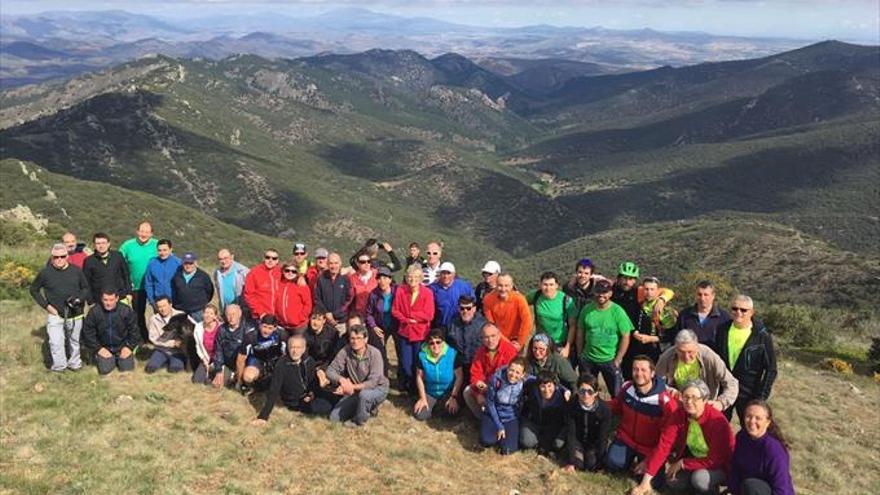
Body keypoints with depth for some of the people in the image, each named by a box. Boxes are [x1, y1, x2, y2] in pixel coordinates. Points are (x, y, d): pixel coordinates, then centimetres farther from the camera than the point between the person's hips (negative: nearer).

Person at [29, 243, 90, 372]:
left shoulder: (76, 271, -2)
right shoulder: (45, 272, -6)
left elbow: (86, 288, 9)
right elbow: (34, 289, 6)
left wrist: (80, 299, -11)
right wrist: (46, 305, -4)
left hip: (75, 314, 2)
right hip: (55, 314, -2)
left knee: (74, 341, 15)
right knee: (56, 343, -12)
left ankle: (74, 363, 32)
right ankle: (59, 367, 3)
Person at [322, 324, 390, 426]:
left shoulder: (374, 353, -24)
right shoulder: (345, 351, -15)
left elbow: (373, 382, -28)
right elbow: (330, 370, -13)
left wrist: (353, 387, -41)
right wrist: (341, 379, -35)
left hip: (377, 388, -4)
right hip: (355, 391, 5)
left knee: (364, 394, -39)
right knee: (334, 418, -3)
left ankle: (359, 422, -9)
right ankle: (368, 408, 17)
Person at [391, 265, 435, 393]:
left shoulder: (427, 293, -10)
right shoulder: (400, 291, -3)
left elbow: (428, 315, -13)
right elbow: (394, 311, -1)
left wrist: (409, 315, -13)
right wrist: (407, 320, -15)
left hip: (421, 333, -2)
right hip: (404, 332, 2)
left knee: (417, 363, 7)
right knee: (405, 363, 6)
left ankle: (416, 387, 30)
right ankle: (404, 385, 32)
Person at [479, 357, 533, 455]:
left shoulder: (526, 381, -21)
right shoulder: (496, 378, -22)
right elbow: (490, 403, -10)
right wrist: (499, 426, -11)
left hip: (512, 418, 1)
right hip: (493, 415, 0)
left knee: (507, 450, -16)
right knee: (486, 441, -24)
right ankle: (497, 431, 12)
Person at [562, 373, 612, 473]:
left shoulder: (604, 409, -25)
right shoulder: (571, 405, -23)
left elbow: (603, 438, -19)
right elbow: (570, 434, -20)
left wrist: (599, 463, -21)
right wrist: (571, 462, -22)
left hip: (595, 442, 0)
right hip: (577, 440, 1)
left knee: (591, 466, -17)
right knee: (578, 464, -17)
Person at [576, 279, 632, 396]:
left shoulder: (617, 311, -12)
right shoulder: (587, 309, -4)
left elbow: (625, 337, -10)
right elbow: (580, 333, 5)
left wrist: (618, 360, -10)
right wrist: (579, 355, 5)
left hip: (610, 361, -3)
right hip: (587, 360, 3)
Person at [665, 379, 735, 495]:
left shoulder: (717, 421, -28)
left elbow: (715, 460, -25)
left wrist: (682, 463, -23)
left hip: (720, 467, -5)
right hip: (694, 459, 5)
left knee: (699, 477, -32)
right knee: (672, 480, -16)